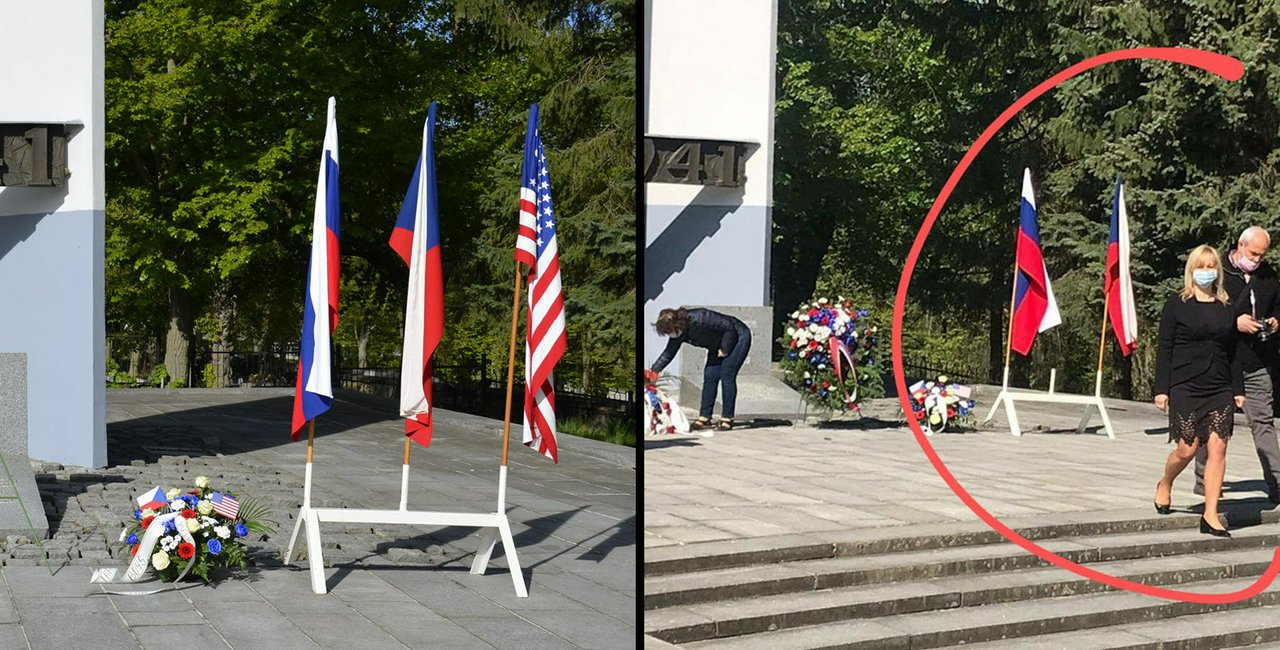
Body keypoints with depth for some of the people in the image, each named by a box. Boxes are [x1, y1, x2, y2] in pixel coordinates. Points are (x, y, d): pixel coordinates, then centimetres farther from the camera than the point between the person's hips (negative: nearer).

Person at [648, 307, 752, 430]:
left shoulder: (698, 320, -36)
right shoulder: (678, 334, -9)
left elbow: (730, 327, -31)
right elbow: (668, 353, 3)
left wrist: (725, 349, -21)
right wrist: (654, 370, -6)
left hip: (738, 337, -8)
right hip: (718, 345, 8)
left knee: (727, 377, -13)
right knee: (710, 377, 0)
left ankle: (727, 419, -8)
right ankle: (704, 417, 2)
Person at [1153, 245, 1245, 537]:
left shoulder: (1227, 308, 12)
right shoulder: (1177, 304, 0)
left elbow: (1232, 353, 16)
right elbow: (1164, 348, -2)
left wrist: (1238, 389, 11)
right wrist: (1161, 389, -6)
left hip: (1220, 389, 4)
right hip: (1185, 388, -3)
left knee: (1218, 447, -5)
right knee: (1187, 448, -3)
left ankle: (1210, 516, -1)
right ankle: (1165, 485, 29)